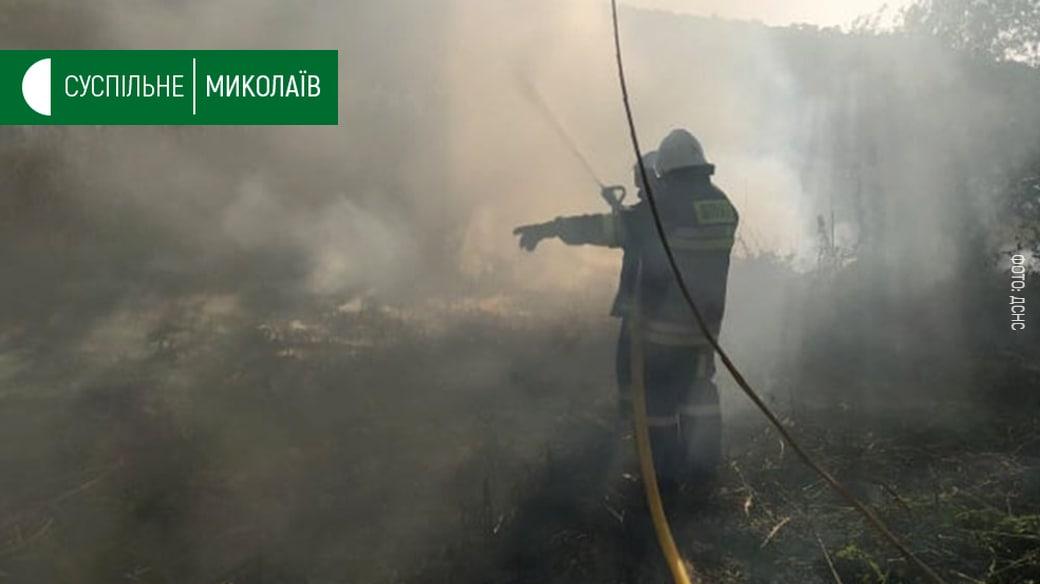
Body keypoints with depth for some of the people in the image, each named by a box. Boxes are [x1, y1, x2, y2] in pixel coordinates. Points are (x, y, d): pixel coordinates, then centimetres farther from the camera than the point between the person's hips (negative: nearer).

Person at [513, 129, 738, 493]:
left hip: (659, 329, -6)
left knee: (656, 399, 8)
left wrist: (550, 228, -15)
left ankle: (665, 475, 15)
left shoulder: (663, 211, -17)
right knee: (699, 394, 20)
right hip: (706, 326, 6)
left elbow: (606, 226, -19)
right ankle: (702, 471, 23)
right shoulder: (724, 207, 3)